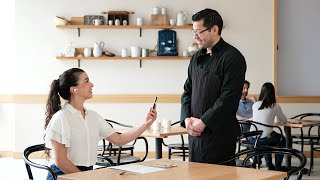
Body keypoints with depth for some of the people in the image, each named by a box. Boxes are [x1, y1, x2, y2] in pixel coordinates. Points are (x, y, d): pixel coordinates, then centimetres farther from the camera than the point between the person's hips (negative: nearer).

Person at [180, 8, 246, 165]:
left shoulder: (232, 58, -9)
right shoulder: (197, 57, 15)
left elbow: (229, 98, -16)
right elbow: (187, 91, 18)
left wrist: (203, 122, -16)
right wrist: (187, 118, 0)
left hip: (219, 133, -7)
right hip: (195, 132, 7)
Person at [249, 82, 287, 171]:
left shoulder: (255, 105, 6)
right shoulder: (275, 107, -5)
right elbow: (284, 121, 10)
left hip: (252, 138, 4)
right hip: (265, 138, -4)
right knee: (282, 139, 27)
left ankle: (270, 165, 37)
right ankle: (278, 166, 27)